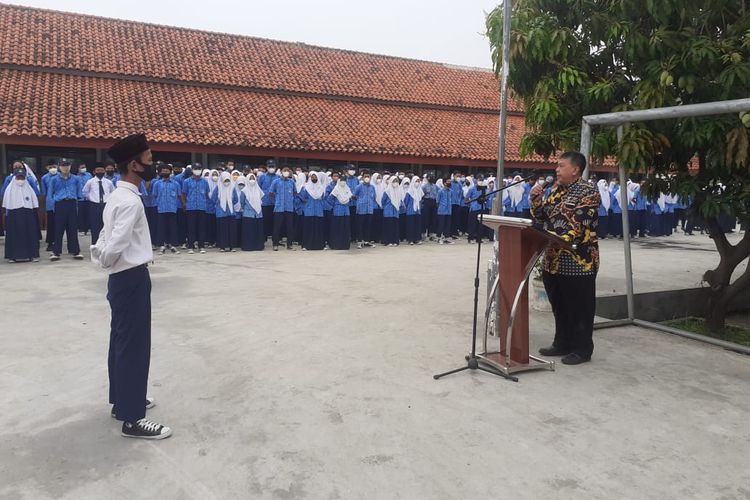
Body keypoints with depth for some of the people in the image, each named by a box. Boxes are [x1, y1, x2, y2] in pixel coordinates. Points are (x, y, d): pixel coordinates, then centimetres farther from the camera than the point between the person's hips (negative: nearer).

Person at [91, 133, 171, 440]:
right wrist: (103, 262, -7)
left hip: (123, 279, 10)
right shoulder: (130, 201, -21)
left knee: (122, 341, 20)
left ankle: (121, 399, 36)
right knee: (134, 345, -2)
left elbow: (107, 240, 13)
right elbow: (115, 247, -26)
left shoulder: (118, 196, 11)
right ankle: (131, 418, 8)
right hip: (132, 280, -10)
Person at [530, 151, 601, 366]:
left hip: (578, 261, -8)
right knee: (559, 305, 16)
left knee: (580, 308, 2)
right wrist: (536, 199, -1)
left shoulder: (588, 192, -9)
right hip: (554, 259, 8)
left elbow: (581, 225, -19)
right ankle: (562, 344, 28)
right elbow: (541, 218, 15)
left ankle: (582, 349, 13)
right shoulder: (556, 190, 13)